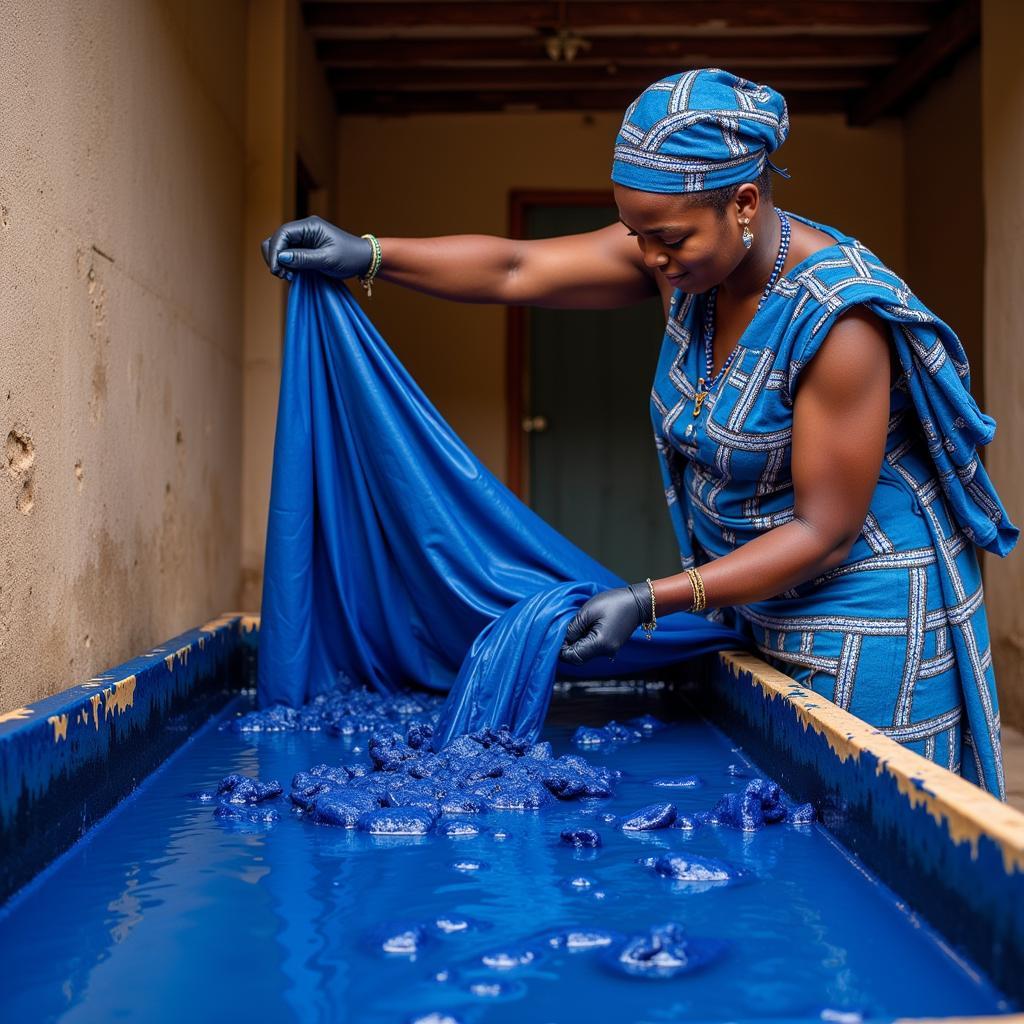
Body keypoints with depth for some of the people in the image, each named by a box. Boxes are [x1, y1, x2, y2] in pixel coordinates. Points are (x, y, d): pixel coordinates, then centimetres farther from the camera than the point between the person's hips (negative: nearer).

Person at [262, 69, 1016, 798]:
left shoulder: (838, 318, -26)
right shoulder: (683, 247, -6)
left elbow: (824, 532, -23)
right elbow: (517, 272, -4)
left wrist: (651, 601, -26)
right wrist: (367, 256, -12)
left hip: (867, 611, -7)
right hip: (757, 604, 7)